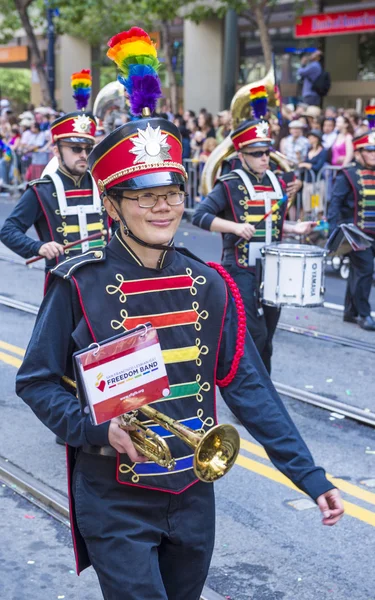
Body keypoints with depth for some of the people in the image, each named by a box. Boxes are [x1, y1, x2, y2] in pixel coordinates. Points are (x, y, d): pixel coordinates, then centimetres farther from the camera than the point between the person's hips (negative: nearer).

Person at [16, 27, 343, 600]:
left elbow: (248, 386, -1)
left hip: (193, 494, 5)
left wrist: (310, 476, -4)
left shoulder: (209, 285, -4)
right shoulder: (79, 285, -14)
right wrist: (98, 429, -23)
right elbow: (36, 380, -6)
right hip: (115, 504, -4)